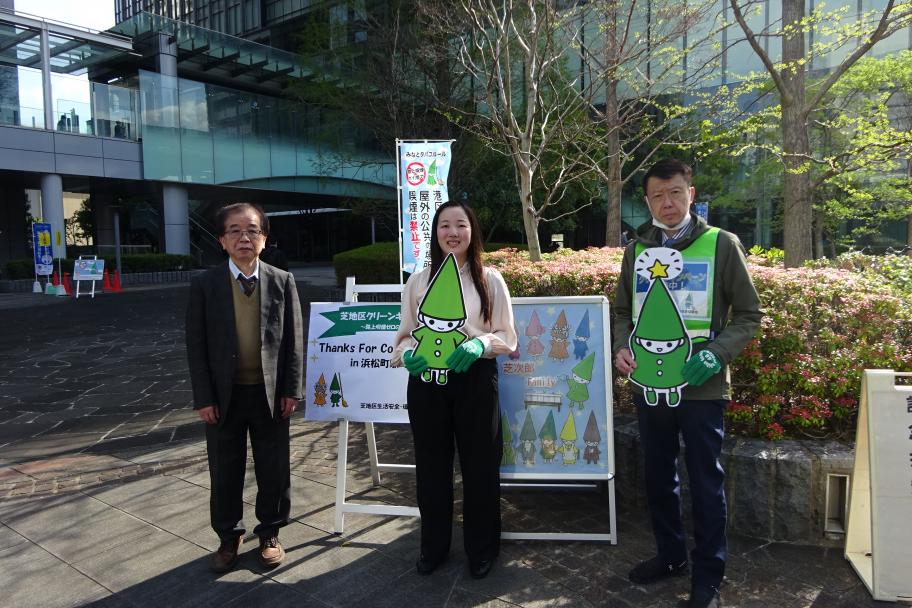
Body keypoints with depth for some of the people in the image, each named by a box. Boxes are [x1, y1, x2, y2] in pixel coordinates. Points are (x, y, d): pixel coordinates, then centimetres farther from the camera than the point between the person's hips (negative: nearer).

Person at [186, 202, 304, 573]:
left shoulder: (282, 281, -1)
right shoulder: (205, 285, -3)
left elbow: (293, 339, 0)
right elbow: (197, 345, -3)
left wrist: (291, 390, -4)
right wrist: (203, 398, -7)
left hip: (270, 393, 0)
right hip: (225, 395, 0)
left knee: (274, 470, 11)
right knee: (225, 472, 13)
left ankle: (270, 533, 32)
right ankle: (228, 537, 34)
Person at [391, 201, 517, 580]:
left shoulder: (490, 280, 0)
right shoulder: (418, 281, 3)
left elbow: (507, 337, 0)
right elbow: (405, 335, 5)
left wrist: (479, 345, -20)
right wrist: (408, 356, -17)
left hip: (475, 381, -1)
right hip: (426, 382, 2)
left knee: (479, 465, 9)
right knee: (431, 466, 12)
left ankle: (481, 548, 29)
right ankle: (433, 545, 32)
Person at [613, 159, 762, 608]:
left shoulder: (722, 245, -4)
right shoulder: (636, 250, 7)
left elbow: (748, 315, -2)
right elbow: (623, 312, 16)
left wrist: (716, 354, -17)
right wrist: (621, 347, -3)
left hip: (701, 388, -4)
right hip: (648, 386, 4)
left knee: (705, 482, 7)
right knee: (658, 477, 17)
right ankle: (670, 555, 37)